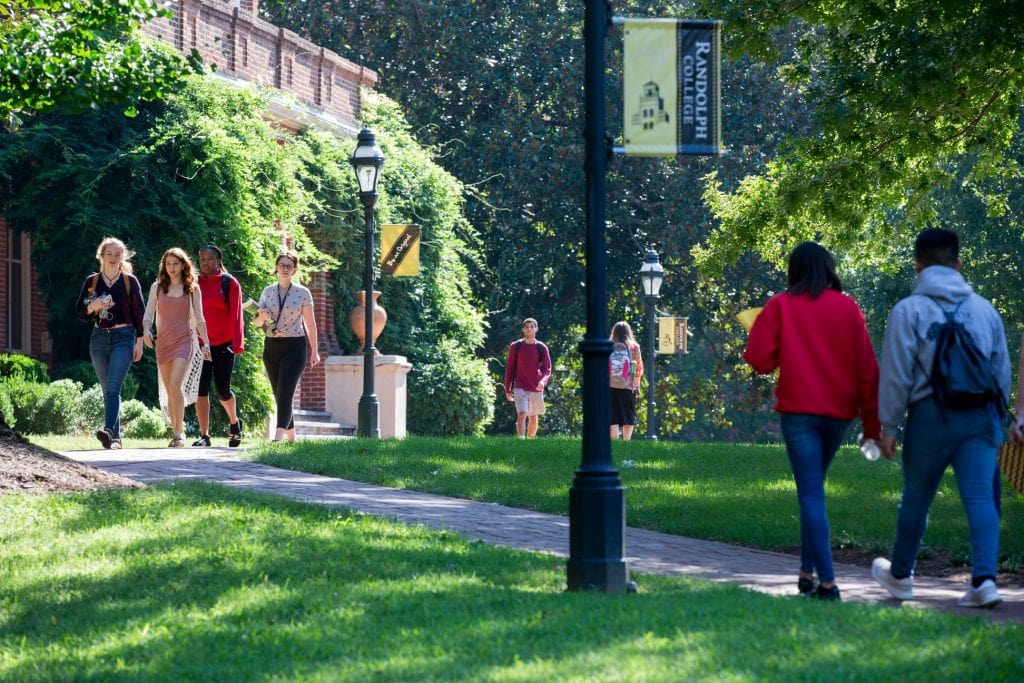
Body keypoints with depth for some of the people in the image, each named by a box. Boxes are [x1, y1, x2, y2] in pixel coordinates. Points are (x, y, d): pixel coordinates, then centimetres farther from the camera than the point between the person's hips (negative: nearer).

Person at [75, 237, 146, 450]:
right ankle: (115, 438, 11)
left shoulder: (130, 281, 2)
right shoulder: (92, 281, 8)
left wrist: (139, 341, -1)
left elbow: (139, 312, 3)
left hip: (123, 338, -4)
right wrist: (94, 307, -13)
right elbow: (80, 311, 8)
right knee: (107, 390, 6)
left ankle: (109, 430, -33)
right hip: (99, 338, 4)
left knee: (113, 386, -19)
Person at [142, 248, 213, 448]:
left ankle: (179, 433, -18)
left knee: (175, 385, -19)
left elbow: (198, 318, 6)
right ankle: (176, 433, 14)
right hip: (162, 342, 3)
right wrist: (146, 330, -14)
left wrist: (206, 343, 0)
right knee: (170, 391, 5)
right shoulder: (157, 287, 10)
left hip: (183, 341, -3)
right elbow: (149, 314, 6)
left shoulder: (192, 288, 6)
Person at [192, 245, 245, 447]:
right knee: (201, 390, -7)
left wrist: (237, 344, -11)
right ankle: (204, 436, -6)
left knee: (223, 390, 1)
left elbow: (236, 315, -4)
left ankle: (234, 422, 30)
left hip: (223, 344, -2)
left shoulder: (230, 283, 0)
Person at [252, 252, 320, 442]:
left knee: (285, 394, -16)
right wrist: (261, 316, -15)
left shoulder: (303, 293, -2)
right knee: (279, 396, 8)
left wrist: (314, 351, 2)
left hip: (294, 347, -5)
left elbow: (310, 323, 2)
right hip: (271, 347, 5)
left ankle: (278, 439, -26)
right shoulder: (268, 292, 8)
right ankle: (291, 438, 20)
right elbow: (256, 321, 10)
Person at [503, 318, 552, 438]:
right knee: (521, 415, -17)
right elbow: (509, 368, 7)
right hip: (520, 388, -2)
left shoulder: (541, 348, 4)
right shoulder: (516, 346, 3)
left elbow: (547, 368, 2)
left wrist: (543, 381, -20)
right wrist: (508, 389, 5)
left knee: (534, 417, 9)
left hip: (536, 388, 2)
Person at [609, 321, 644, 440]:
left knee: (613, 417, 2)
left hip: (611, 386, 0)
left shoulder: (609, 346, 0)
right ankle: (626, 441, 3)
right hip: (628, 386, 0)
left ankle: (614, 440, -7)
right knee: (629, 417, 10)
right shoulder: (634, 347, 2)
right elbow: (639, 369, 5)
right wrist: (637, 386, 13)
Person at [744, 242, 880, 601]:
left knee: (811, 493, -4)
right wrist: (872, 423, 5)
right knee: (813, 487, 19)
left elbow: (759, 359, -7)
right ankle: (807, 571, 19)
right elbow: (867, 367, 1)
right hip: (839, 410, 3)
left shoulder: (781, 306, -2)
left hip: (799, 409, -3)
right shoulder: (848, 308, 4)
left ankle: (826, 581, -14)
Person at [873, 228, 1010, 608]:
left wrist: (889, 426, 1)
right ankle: (984, 578, -18)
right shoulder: (984, 309, 11)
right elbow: (1002, 371, 16)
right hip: (979, 416, 3)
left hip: (931, 416, -2)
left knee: (916, 498, 12)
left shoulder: (908, 310, -2)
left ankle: (900, 575, 28)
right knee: (980, 498, -3)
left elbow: (896, 374, -5)